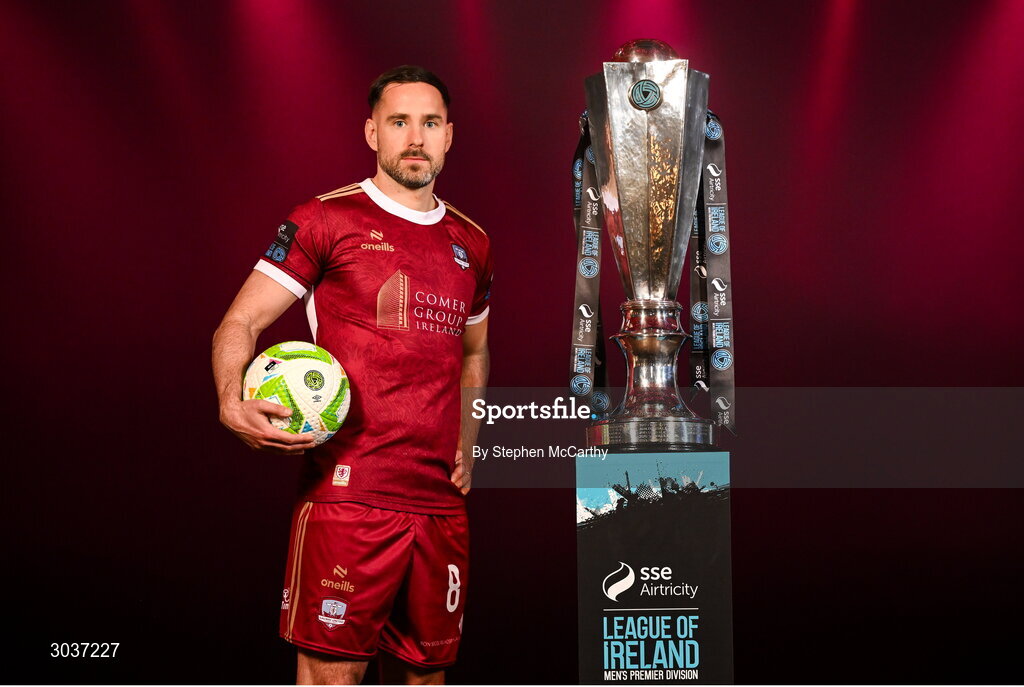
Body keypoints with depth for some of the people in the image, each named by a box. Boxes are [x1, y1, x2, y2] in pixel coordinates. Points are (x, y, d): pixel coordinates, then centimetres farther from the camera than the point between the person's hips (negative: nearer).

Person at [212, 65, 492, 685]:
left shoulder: (470, 244, 16)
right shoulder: (327, 221, 0)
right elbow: (241, 322, -2)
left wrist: (466, 447, 15)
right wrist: (232, 401, -23)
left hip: (442, 503, 6)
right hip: (348, 493, -5)